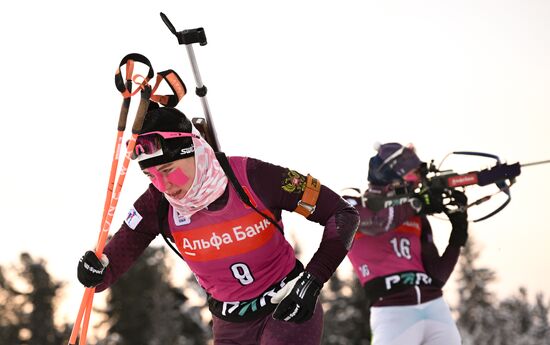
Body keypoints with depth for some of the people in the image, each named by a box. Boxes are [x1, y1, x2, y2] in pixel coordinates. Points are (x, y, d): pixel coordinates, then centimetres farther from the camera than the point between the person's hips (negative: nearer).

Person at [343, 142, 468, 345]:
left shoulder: (416, 218, 17)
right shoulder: (350, 207, 6)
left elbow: (436, 278, 13)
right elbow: (376, 222, -18)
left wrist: (458, 236, 4)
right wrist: (420, 203, -5)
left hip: (435, 308, 5)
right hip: (392, 313, -5)